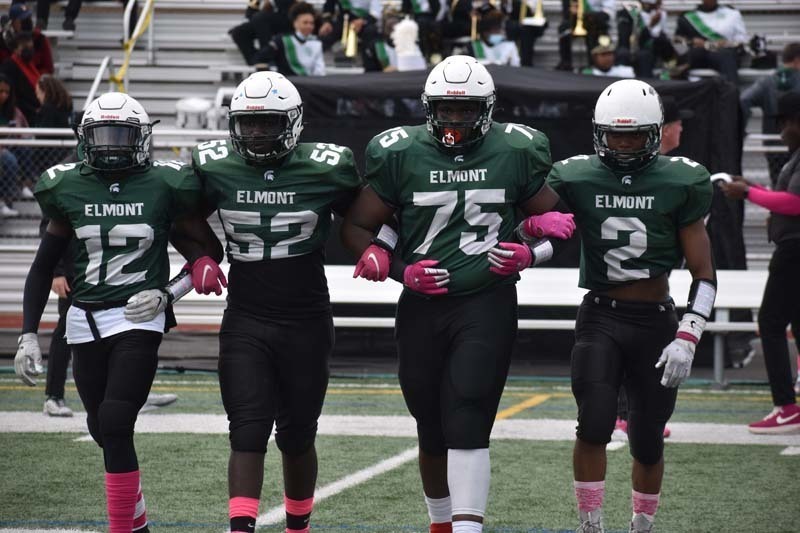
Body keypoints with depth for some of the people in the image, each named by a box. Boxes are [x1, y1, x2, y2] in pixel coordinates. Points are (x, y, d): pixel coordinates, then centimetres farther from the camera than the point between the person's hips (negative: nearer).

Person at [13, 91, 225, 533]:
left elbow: (208, 251, 6)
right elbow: (43, 267, 11)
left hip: (138, 318, -4)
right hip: (84, 319, 4)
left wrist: (167, 294, -8)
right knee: (103, 429, 13)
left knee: (115, 424, -17)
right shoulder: (68, 189, 3)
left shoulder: (164, 186, -5)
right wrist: (27, 336, 5)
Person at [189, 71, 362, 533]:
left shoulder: (326, 169, -7)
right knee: (247, 433, -10)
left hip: (306, 324, 0)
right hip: (245, 320, 1)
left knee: (297, 436, 11)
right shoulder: (216, 168, -2)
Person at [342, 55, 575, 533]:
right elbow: (358, 228, 7)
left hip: (488, 303, -2)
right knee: (432, 429, 12)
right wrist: (401, 271, -6)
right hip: (422, 307, 2)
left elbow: (558, 223, 11)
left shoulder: (516, 153, 0)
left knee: (467, 421, -15)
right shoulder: (401, 154, 0)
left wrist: (528, 255, -8)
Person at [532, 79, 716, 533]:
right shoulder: (577, 180, 0)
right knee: (594, 425, -18)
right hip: (600, 319, 0)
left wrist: (687, 339, -9)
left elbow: (704, 274, 0)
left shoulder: (677, 183, -2)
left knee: (648, 440, 7)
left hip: (656, 323, 0)